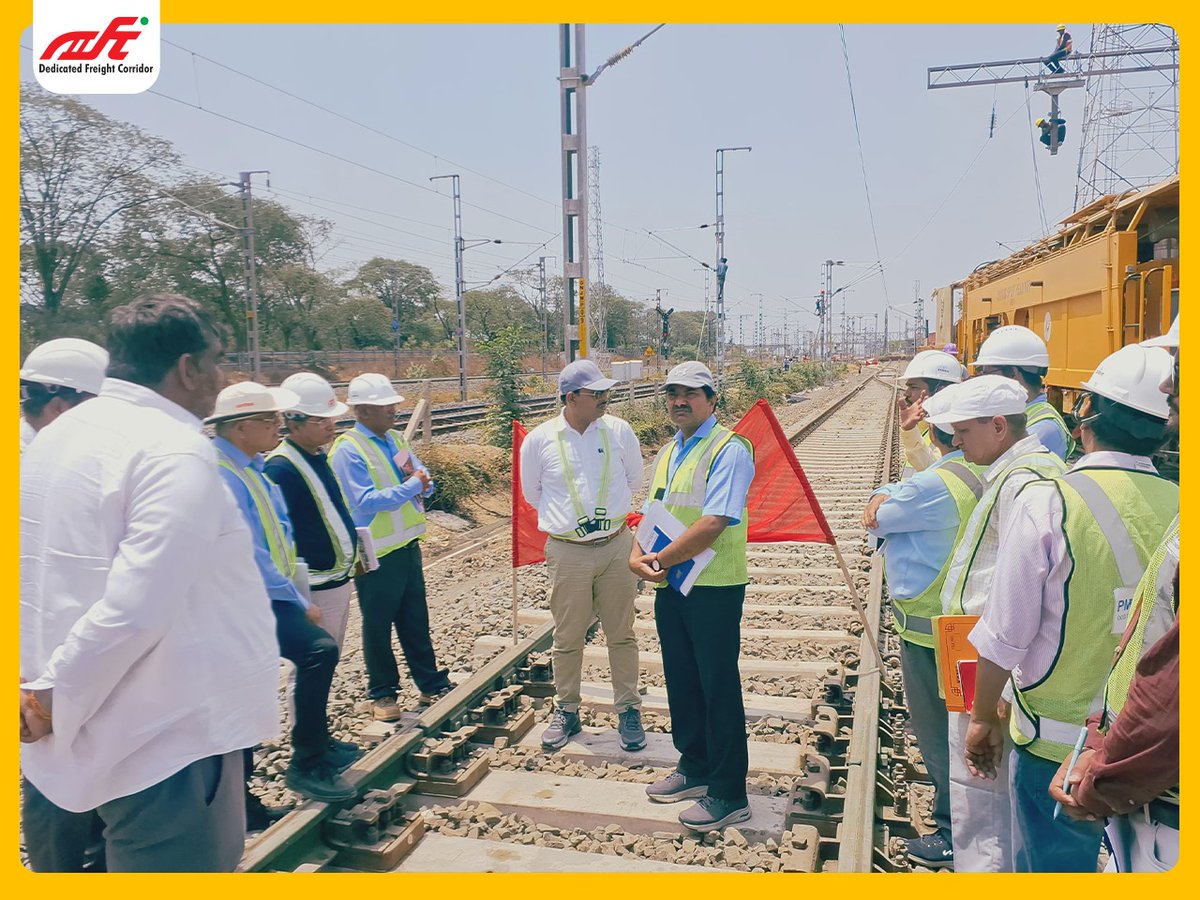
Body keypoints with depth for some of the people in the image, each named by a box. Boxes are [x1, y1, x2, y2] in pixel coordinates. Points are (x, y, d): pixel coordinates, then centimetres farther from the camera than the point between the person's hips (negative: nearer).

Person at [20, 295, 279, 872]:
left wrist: (34, 683, 5)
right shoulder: (177, 452, -19)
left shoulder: (55, 439, 9)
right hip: (159, 747, -9)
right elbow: (135, 609, -27)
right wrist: (52, 699, -14)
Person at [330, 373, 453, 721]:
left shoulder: (396, 439, 8)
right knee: (378, 625, 8)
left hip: (408, 545, 7)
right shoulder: (347, 450, -15)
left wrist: (422, 482, -13)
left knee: (416, 620, 16)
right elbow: (365, 501, -22)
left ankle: (432, 685, 28)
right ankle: (382, 693, 24)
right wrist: (410, 486, -18)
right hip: (376, 553, -7)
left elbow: (424, 480, 10)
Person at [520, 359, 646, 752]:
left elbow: (634, 480, 14)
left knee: (622, 635, 10)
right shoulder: (540, 440, -5)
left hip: (617, 546, 1)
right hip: (567, 553, -1)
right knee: (567, 638, 9)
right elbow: (532, 492, 11)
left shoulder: (618, 430, -1)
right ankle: (566, 711, 27)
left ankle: (629, 711, 25)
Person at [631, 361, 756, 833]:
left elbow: (714, 523, -23)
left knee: (718, 687, 1)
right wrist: (638, 555, -4)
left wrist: (660, 559, -16)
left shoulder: (728, 450, -14)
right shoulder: (668, 453, 14)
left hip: (714, 587, -8)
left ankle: (729, 794, 14)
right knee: (681, 681, 18)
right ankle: (695, 767, 35)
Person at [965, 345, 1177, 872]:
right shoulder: (1178, 507, -8)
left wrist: (984, 717, 0)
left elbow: (1004, 637, -15)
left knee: (1054, 865, 14)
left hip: (1060, 744, -4)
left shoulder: (1047, 504, -19)